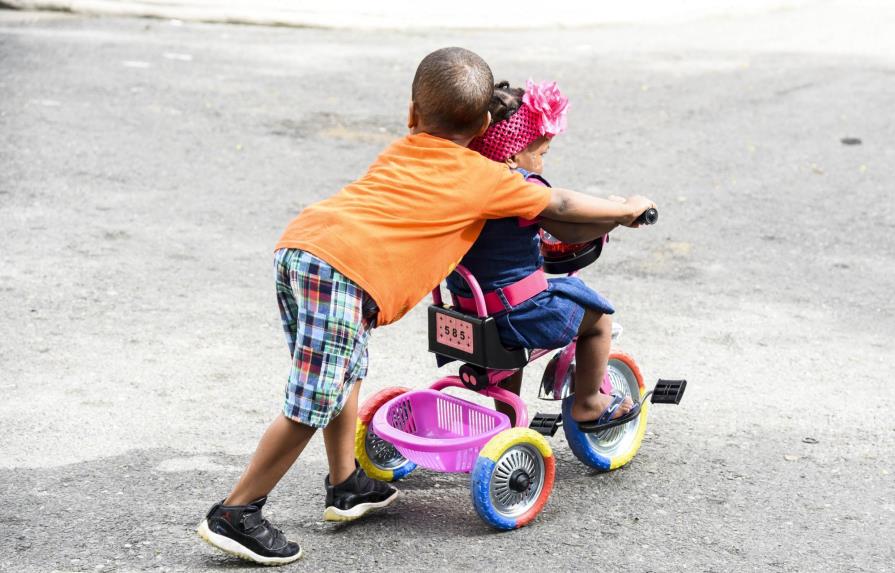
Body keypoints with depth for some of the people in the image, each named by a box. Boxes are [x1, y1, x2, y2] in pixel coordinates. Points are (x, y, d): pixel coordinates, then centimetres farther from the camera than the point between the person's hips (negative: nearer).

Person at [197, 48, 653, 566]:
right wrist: (626, 211, 36)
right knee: (314, 405, -3)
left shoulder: (402, 151, 30)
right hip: (345, 267, -8)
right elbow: (560, 206, 24)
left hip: (298, 239, 8)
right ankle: (235, 514, 0)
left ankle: (346, 486, 36)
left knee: (346, 372, 26)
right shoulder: (485, 177, 14)